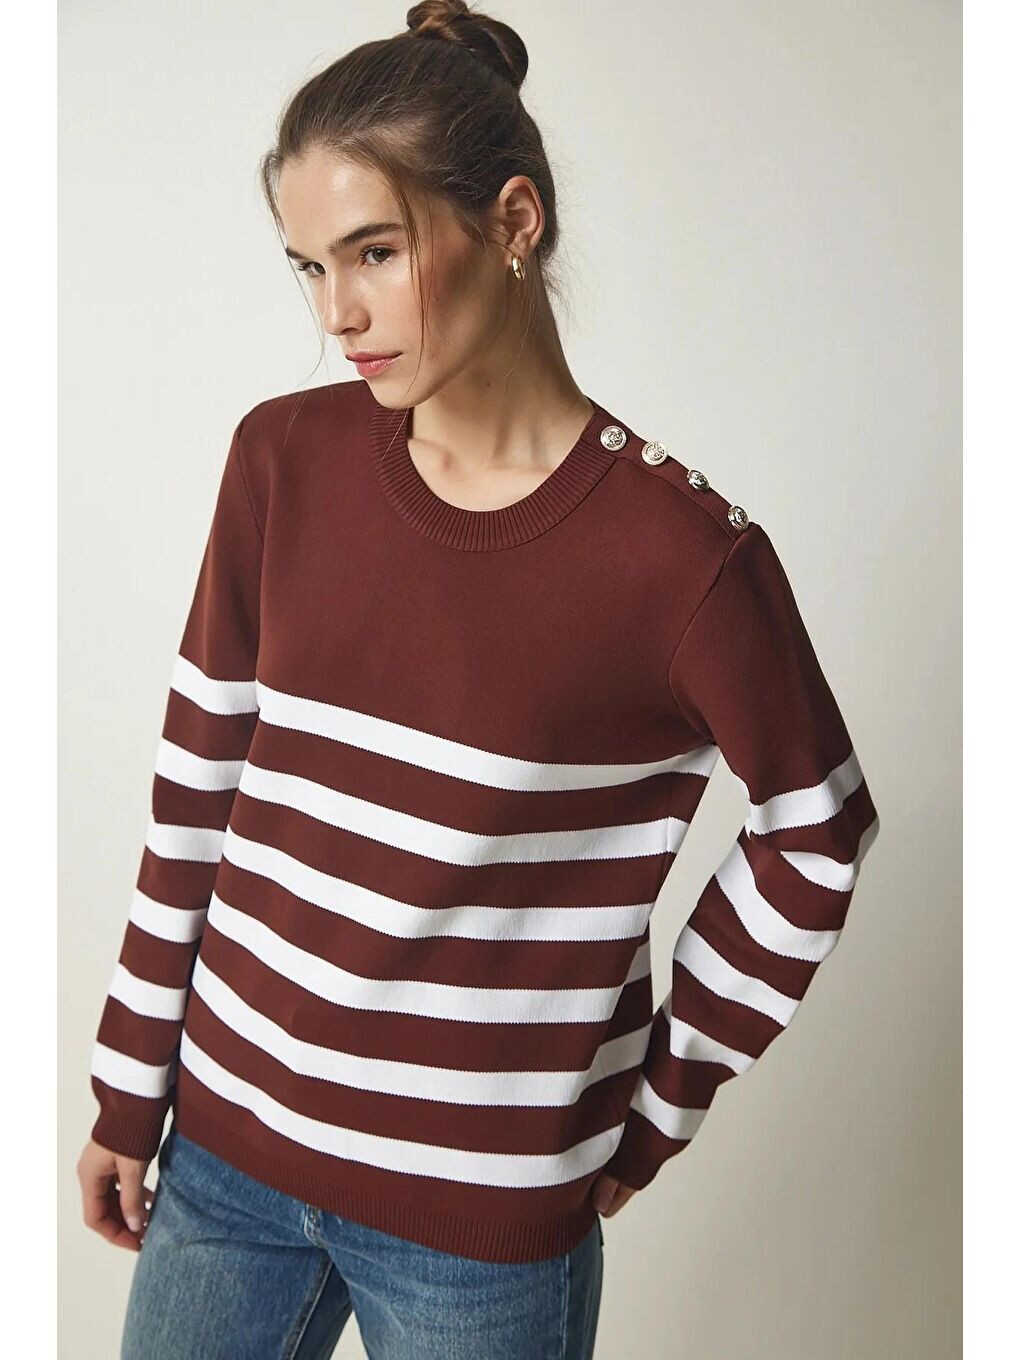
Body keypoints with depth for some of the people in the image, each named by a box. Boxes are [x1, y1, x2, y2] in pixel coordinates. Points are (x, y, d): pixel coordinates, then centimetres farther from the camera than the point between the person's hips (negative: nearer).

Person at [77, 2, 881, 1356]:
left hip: (487, 1213, -3)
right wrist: (130, 1090, 7)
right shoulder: (284, 460, -6)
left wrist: (660, 1105, 1)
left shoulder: (677, 550, -18)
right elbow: (199, 780, 1)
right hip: (228, 1146, 4)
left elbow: (817, 833, -4)